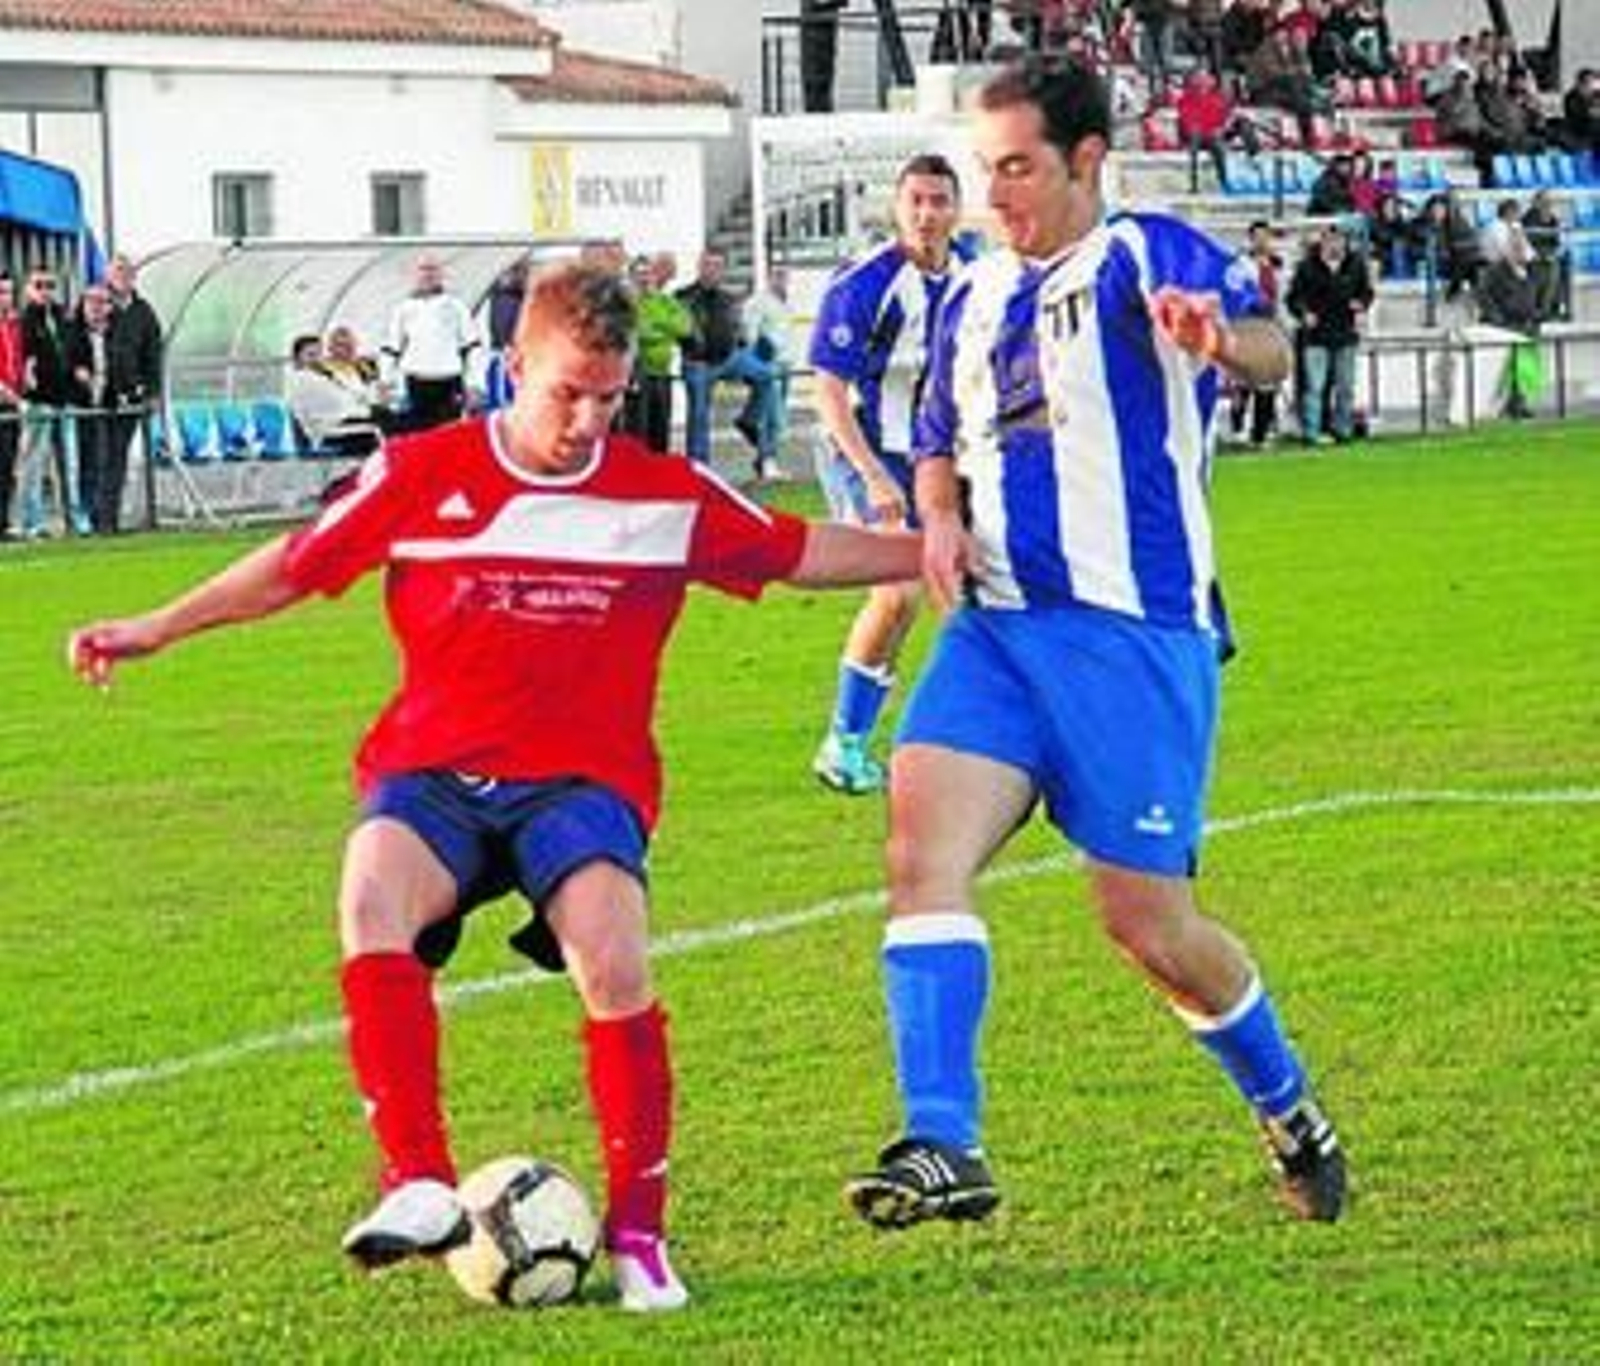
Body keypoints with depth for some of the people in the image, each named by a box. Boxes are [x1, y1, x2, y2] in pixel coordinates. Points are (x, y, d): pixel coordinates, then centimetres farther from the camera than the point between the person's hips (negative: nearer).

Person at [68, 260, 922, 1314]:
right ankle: (421, 1186, -32)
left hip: (584, 780, 0)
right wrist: (157, 628, 10)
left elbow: (799, 552, 15)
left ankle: (639, 1231, -11)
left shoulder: (666, 496, 6)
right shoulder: (420, 474, 4)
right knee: (372, 900, -32)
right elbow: (296, 565, 12)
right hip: (432, 771, 0)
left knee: (613, 962, -27)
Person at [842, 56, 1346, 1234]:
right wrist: (939, 514, 5)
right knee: (923, 844, -18)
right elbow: (942, 445, 29)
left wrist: (1223, 339, -48)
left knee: (1145, 919, 1)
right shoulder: (975, 298, 17)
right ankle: (944, 1150, -22)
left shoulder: (1145, 256, -4)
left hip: (1137, 633, -6)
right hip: (998, 627, 6)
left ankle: (1289, 1112, 28)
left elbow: (1269, 352, -23)